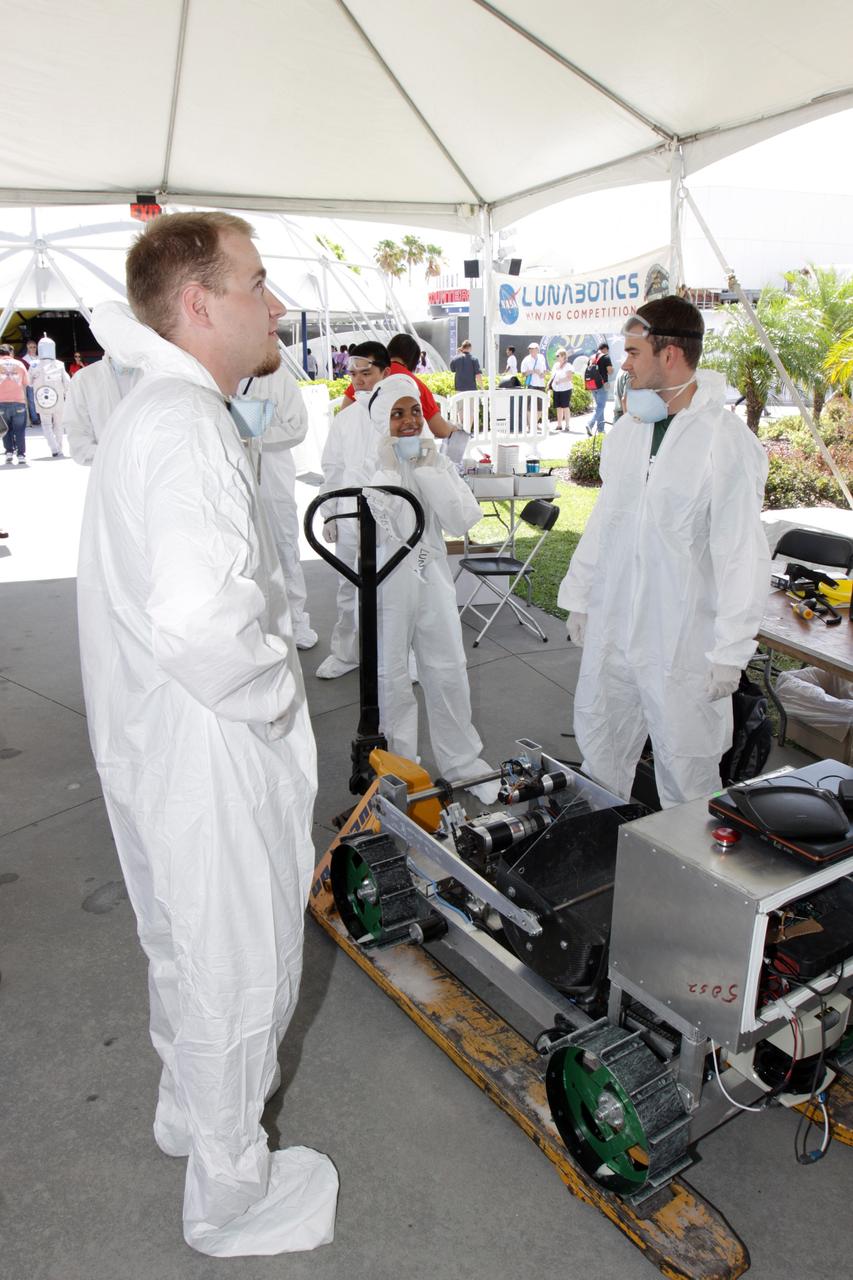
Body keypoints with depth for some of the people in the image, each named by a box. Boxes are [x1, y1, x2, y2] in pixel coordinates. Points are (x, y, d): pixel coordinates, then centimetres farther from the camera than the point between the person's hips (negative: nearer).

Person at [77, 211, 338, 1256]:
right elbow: (200, 616, -40)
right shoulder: (186, 425, -25)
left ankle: (187, 1105, 54)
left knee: (184, 944, 28)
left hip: (154, 741, 10)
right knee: (241, 968, 10)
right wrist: (272, 692, -23)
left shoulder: (149, 408, 9)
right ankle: (230, 1192, 35)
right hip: (212, 753, -10)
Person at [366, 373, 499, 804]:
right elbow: (370, 531, -19)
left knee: (449, 674, 9)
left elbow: (462, 521, -8)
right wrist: (389, 471, -17)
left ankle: (462, 763, 26)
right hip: (385, 586, -3)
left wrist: (428, 470, -13)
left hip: (431, 580, 3)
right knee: (391, 680, 6)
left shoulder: (437, 461, 4)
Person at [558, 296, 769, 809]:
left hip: (683, 642, -7)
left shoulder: (727, 440, -14)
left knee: (687, 773, 6)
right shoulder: (628, 429, 8)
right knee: (600, 752, 18)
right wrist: (580, 595, 17)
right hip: (612, 630, 7)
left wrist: (731, 651, -15)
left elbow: (743, 555, -15)